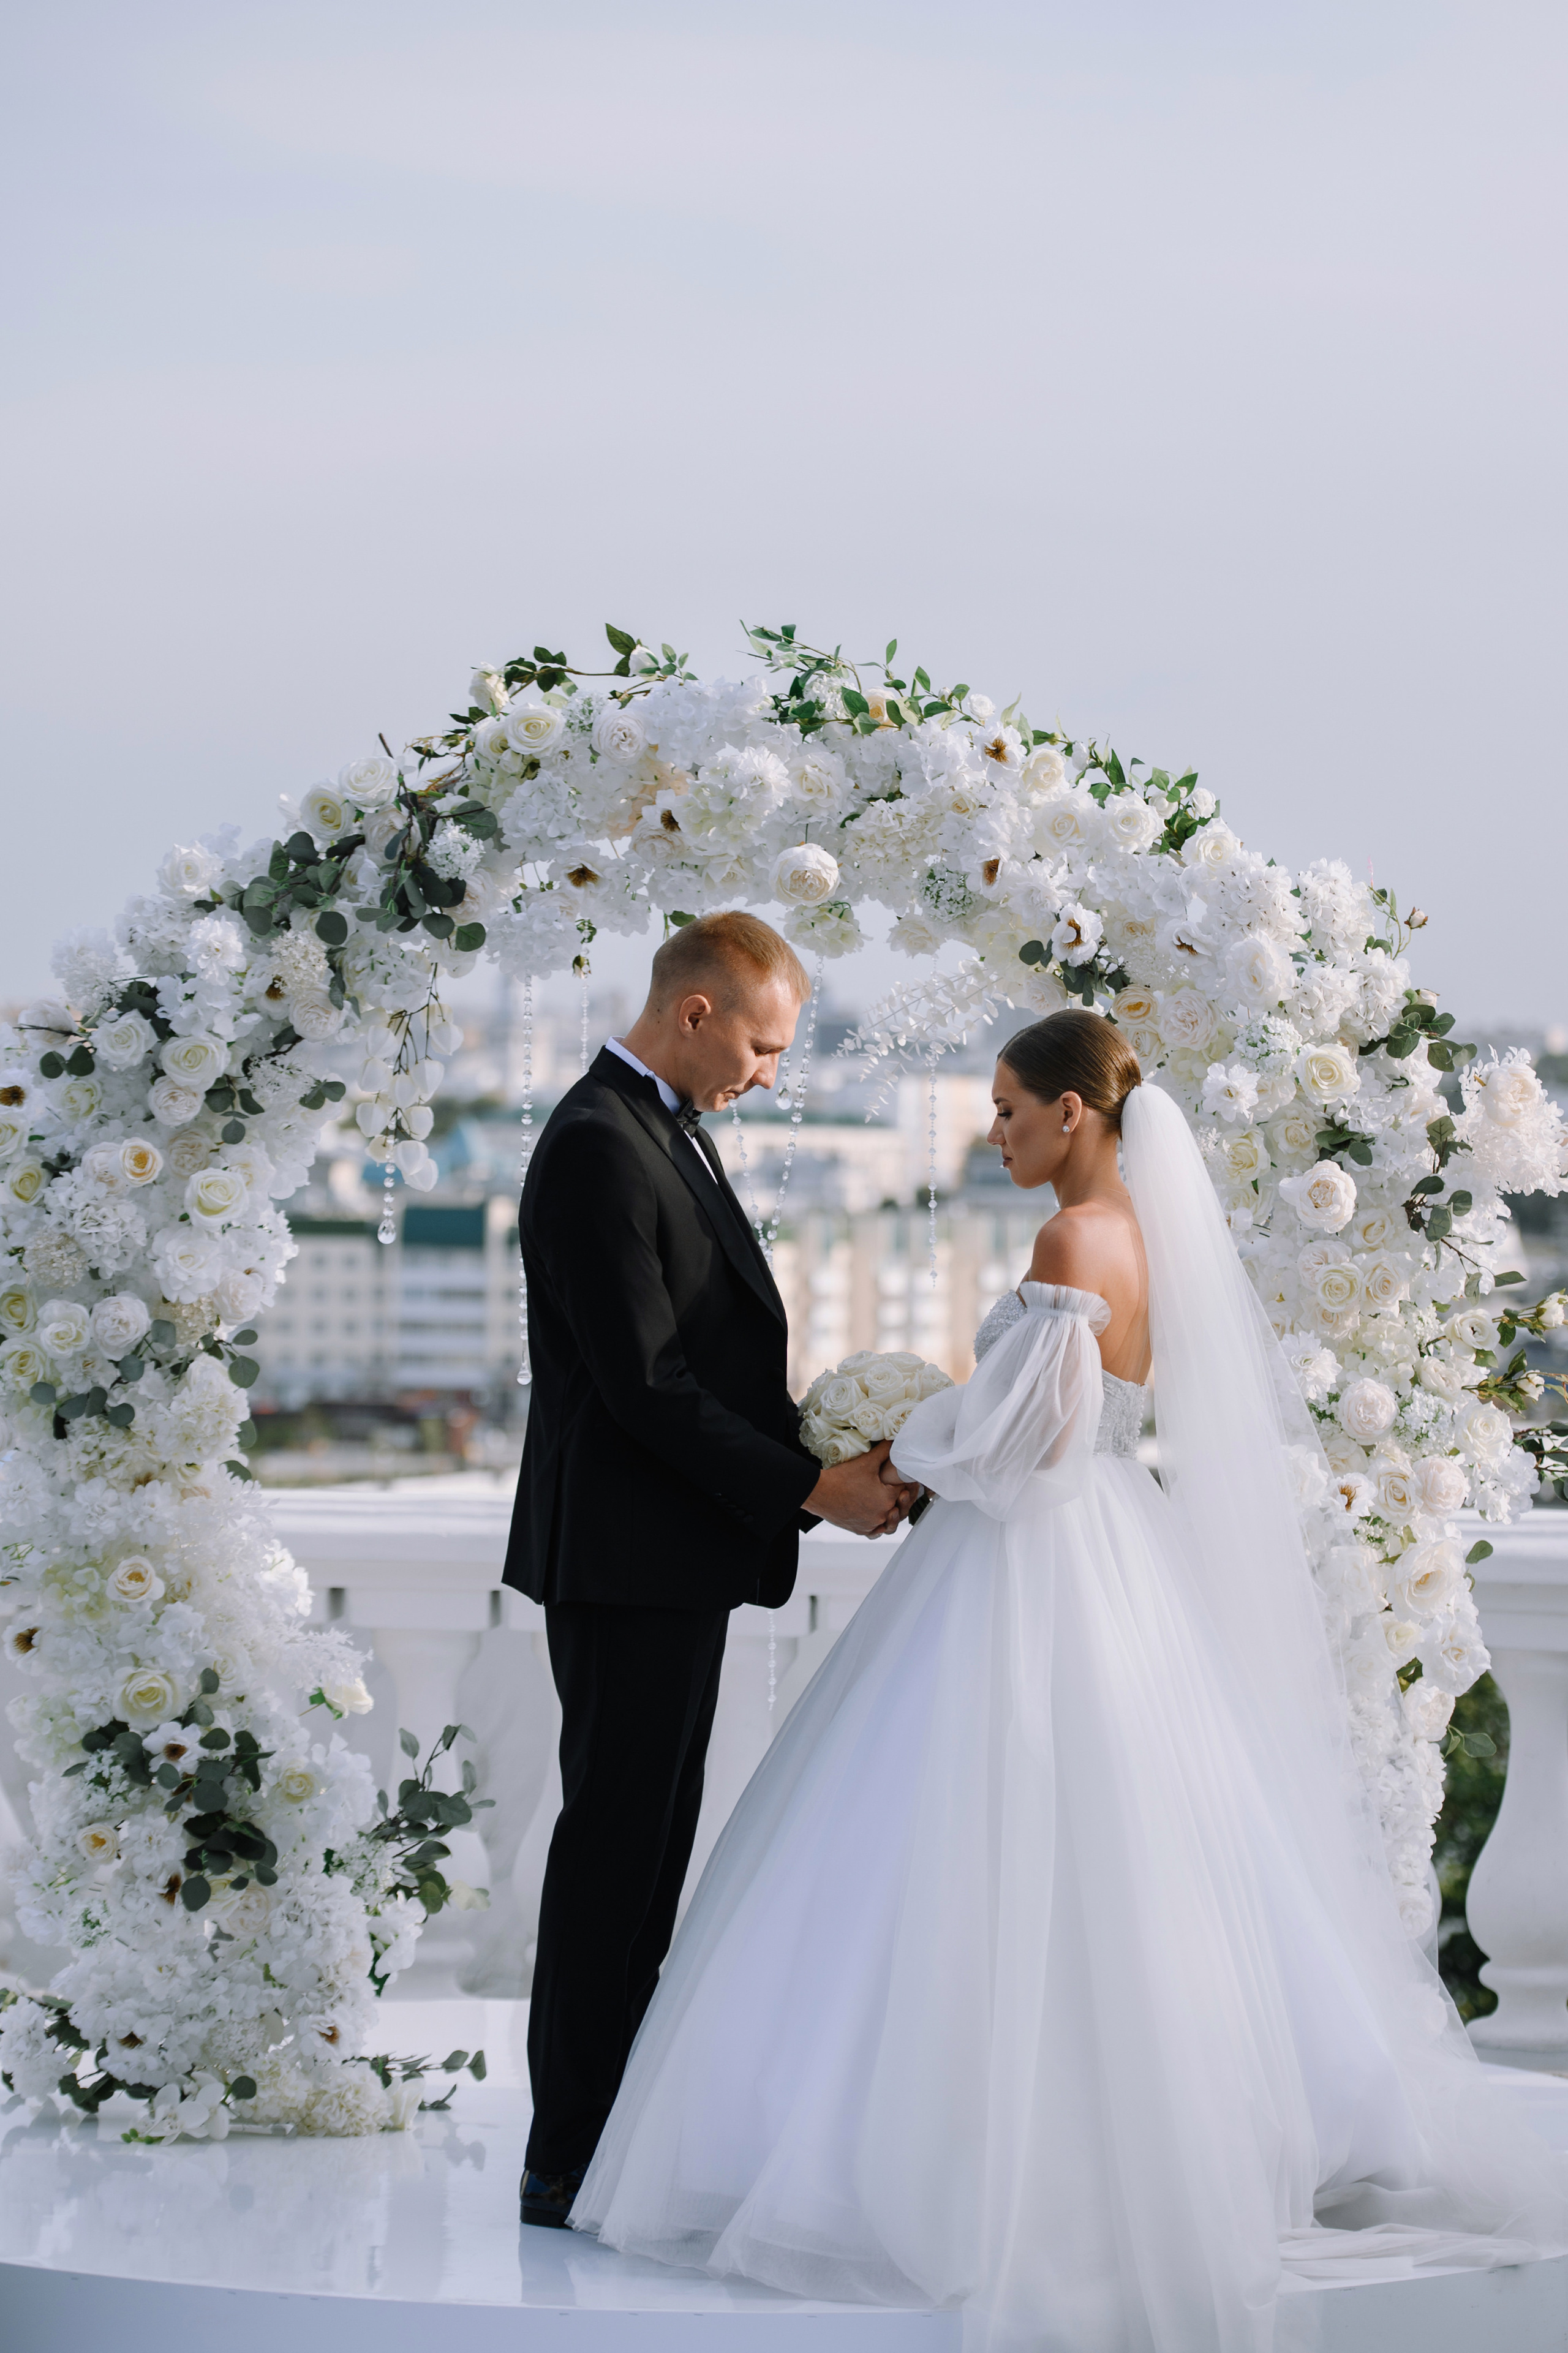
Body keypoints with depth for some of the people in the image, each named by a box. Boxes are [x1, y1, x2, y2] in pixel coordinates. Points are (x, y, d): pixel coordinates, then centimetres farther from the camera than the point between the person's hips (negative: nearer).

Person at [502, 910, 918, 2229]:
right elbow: (645, 1386, -21)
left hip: (677, 1560, 10)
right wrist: (812, 1487, -17)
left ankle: (618, 2142, 19)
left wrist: (828, 1444, 7)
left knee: (647, 1850, 13)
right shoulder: (601, 1145, -17)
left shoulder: (668, 1133, 16)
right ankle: (570, 2166, 1)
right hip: (629, 1561, -10)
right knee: (615, 1847, -5)